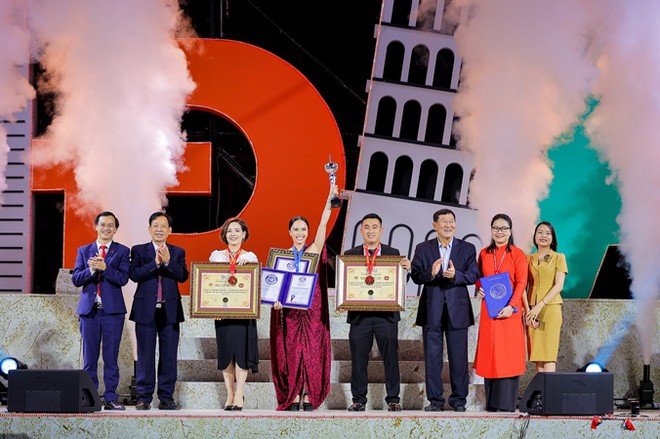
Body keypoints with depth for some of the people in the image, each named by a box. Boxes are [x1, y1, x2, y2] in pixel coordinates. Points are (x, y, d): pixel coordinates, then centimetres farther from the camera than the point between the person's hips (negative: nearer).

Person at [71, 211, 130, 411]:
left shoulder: (122, 251, 5)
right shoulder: (84, 251, 12)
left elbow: (123, 278, -8)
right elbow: (76, 279, 3)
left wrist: (104, 267, -22)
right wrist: (91, 269, -15)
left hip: (112, 310, -2)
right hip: (89, 310, 2)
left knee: (111, 357, 0)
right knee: (89, 357, 3)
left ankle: (110, 398, 4)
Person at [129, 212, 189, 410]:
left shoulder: (178, 252, 11)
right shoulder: (138, 251, 7)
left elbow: (183, 276, -5)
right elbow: (134, 274, -9)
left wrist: (168, 262, -19)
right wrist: (155, 262, -19)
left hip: (170, 310, 2)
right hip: (146, 310, -1)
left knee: (169, 356, 2)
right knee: (145, 356, 1)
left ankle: (166, 398, 8)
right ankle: (144, 397, 6)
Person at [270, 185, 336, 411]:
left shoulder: (315, 249, 5)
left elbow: (323, 224, -6)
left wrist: (329, 199, -16)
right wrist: (277, 300, -14)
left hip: (312, 308, -1)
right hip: (290, 310, 1)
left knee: (312, 350, -3)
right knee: (291, 352, 0)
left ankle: (309, 396, 0)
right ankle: (293, 397, 3)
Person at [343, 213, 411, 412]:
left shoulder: (393, 254, 8)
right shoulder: (350, 255, 8)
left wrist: (406, 269, -18)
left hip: (386, 315, 0)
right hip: (359, 315, 0)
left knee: (391, 358, 2)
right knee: (358, 359, 4)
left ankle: (393, 399, 10)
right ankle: (359, 400, 13)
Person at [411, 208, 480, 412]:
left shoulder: (467, 249, 7)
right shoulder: (423, 249, 7)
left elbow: (474, 275, -2)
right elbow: (415, 275, -2)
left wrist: (456, 275, -20)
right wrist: (431, 273, -21)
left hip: (457, 309, 0)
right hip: (431, 310, 0)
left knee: (458, 356, 2)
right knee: (432, 356, 3)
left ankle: (459, 399, 10)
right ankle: (435, 399, 10)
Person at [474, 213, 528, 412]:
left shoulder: (517, 254, 1)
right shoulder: (484, 254, 12)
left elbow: (521, 282, -6)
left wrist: (511, 305, -18)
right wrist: (479, 290, -3)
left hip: (509, 310, -3)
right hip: (488, 309, 4)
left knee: (508, 354, -4)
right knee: (489, 353, 3)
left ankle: (506, 403, -2)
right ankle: (491, 402, 8)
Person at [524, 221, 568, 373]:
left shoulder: (558, 258, 4)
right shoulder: (529, 259, 13)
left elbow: (559, 286, -6)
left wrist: (540, 306, -16)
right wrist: (527, 310, -9)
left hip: (550, 308, -3)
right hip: (531, 311, 3)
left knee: (548, 354, -10)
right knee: (537, 354, 1)